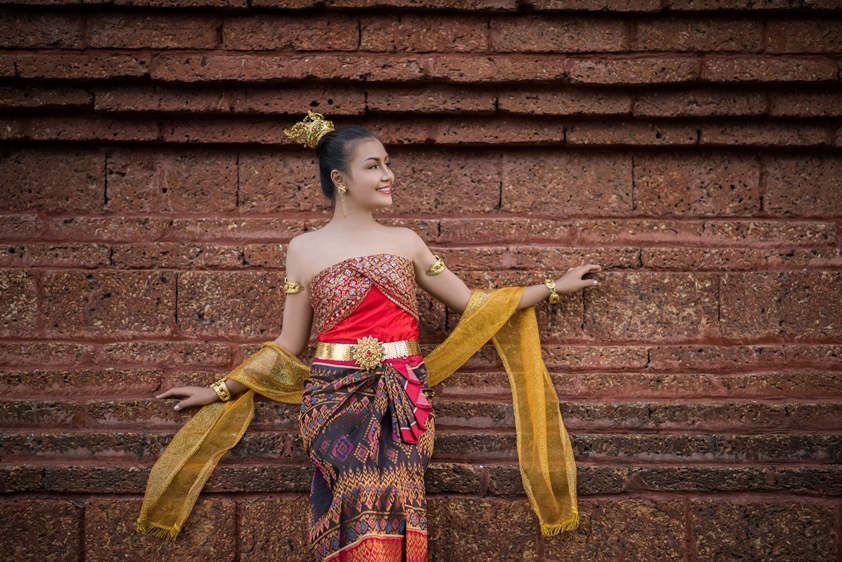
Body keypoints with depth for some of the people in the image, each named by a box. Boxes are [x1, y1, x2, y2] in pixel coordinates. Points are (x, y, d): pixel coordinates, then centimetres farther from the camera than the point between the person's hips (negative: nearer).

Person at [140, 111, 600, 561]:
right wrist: (219, 391, 10)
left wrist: (555, 286, 19)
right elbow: (288, 345, 11)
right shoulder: (304, 249, 7)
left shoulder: (405, 242, 12)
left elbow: (472, 303, 16)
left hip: (402, 402, 2)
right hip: (338, 401, -2)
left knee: (394, 524, -12)